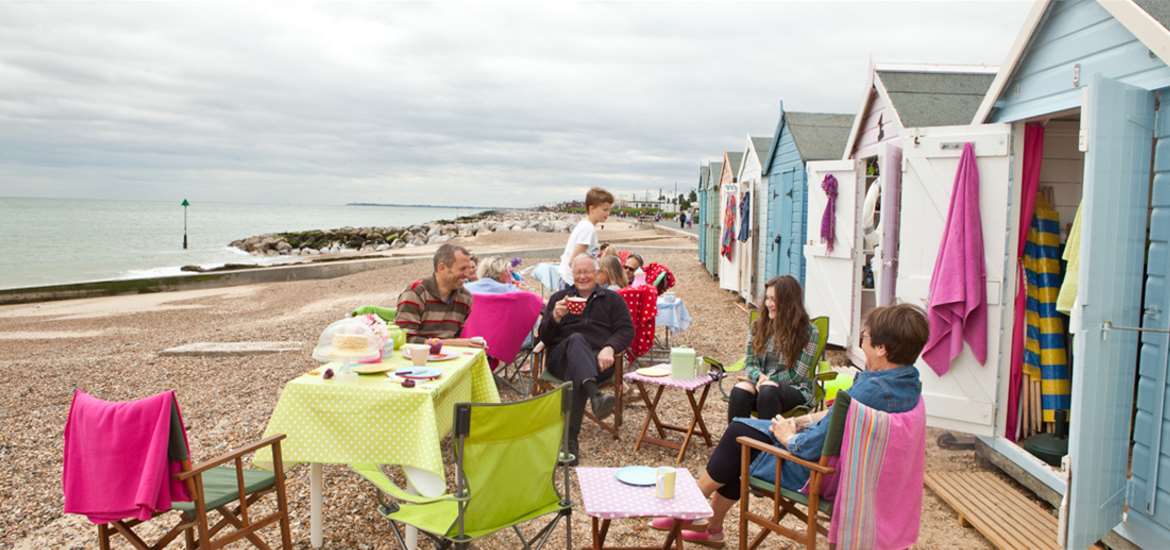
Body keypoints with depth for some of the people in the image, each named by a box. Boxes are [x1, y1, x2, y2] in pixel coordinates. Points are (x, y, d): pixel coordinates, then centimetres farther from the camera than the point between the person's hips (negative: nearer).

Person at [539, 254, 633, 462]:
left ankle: (570, 439, -43)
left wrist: (609, 348, -13)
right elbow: (544, 337, 16)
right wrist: (556, 317, -6)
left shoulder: (612, 299, 23)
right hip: (561, 357, 1)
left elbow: (627, 331, 8)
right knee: (576, 340, -35)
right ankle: (595, 394, -62)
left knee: (575, 374, -36)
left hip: (598, 360, -1)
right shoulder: (558, 298, 25)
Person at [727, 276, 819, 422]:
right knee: (739, 391, -31)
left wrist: (767, 380, -15)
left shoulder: (808, 331, -6)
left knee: (768, 391, -37)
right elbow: (750, 363, 4)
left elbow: (796, 375, -8)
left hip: (794, 390, -3)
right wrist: (759, 377, -17)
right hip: (761, 382, 3)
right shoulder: (759, 325, 7)